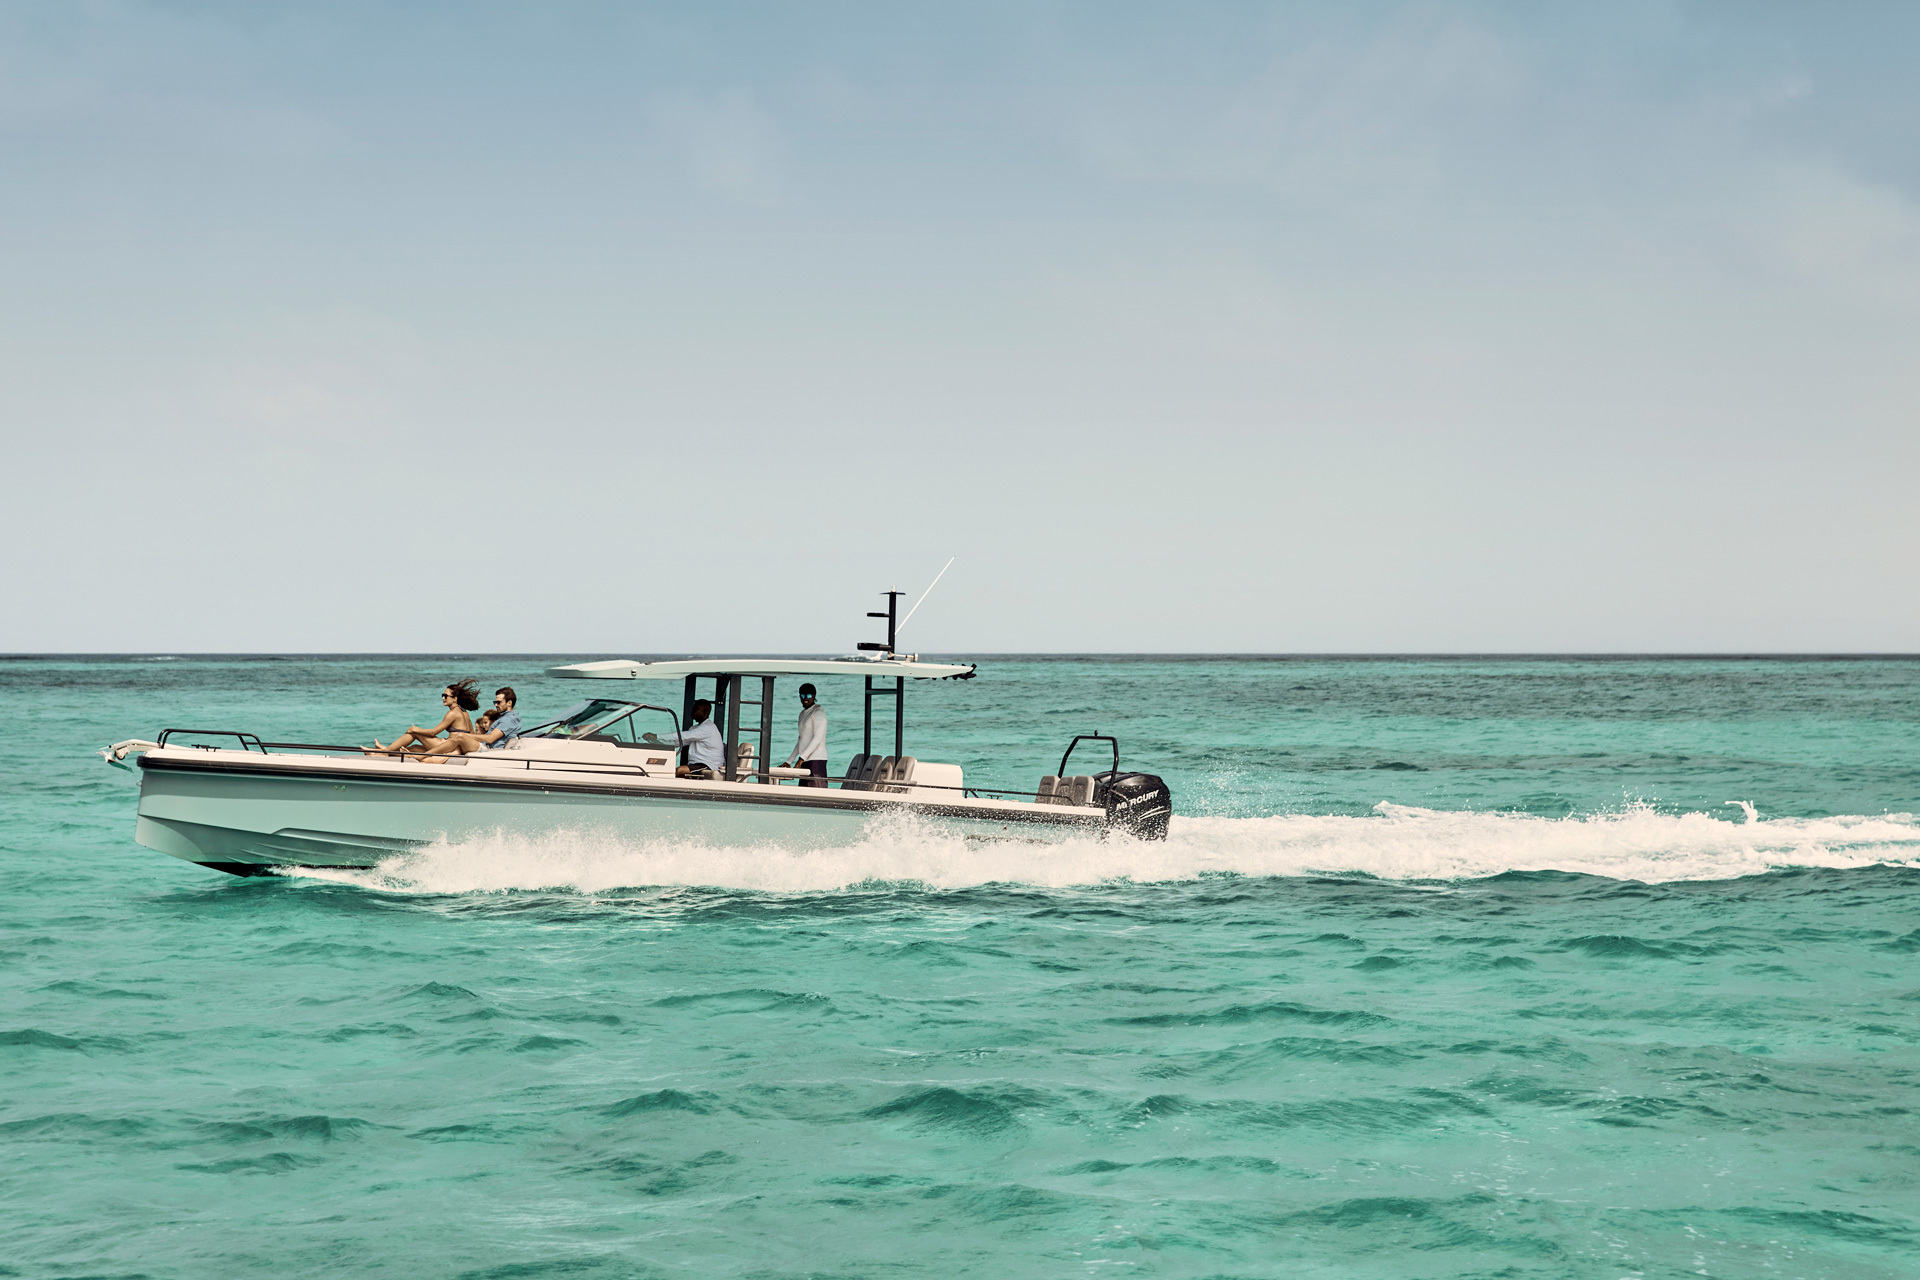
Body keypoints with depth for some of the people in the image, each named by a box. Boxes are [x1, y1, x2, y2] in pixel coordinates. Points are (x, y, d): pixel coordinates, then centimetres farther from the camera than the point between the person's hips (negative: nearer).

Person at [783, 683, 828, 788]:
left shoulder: (818, 712, -5)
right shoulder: (803, 714, 23)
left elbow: (818, 738, -14)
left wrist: (802, 758, -19)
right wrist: (789, 761, 25)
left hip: (816, 760, -8)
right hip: (806, 761, 8)